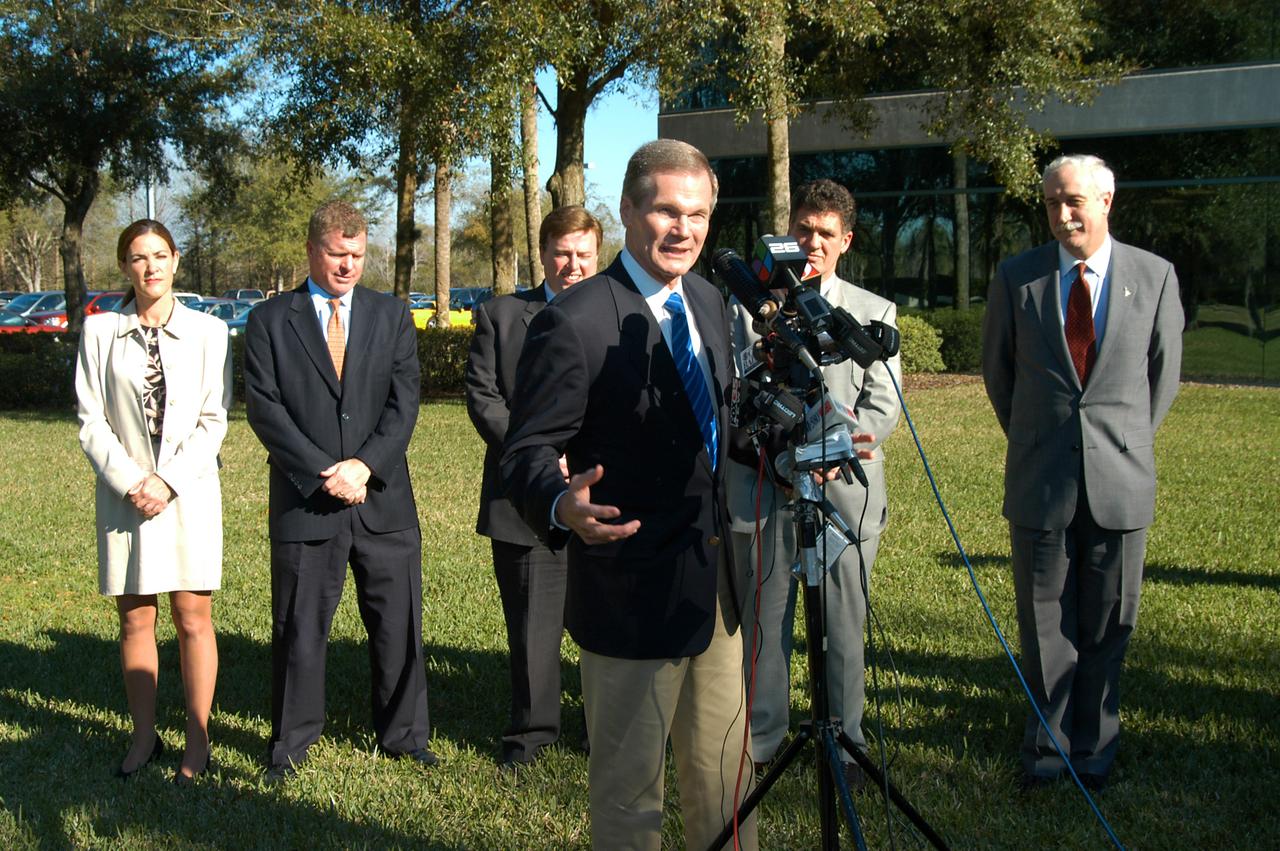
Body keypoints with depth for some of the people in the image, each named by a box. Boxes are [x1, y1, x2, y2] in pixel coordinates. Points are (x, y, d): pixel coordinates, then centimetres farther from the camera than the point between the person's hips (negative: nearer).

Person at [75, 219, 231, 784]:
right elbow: (91, 422, 1)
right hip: (123, 494, 1)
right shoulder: (99, 332, 4)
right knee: (135, 620, 6)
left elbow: (214, 421, -2)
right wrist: (130, 483, -11)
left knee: (193, 619, 0)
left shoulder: (208, 332, 1)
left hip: (189, 492, -1)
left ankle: (197, 743, 9)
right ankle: (144, 737, 19)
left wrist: (168, 481, -12)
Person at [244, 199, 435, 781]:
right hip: (304, 501, -2)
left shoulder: (391, 315, 9)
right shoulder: (270, 320, 3)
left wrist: (364, 465, -12)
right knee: (299, 628, 6)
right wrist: (325, 471, -13)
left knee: (398, 622, 8)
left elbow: (404, 400, 2)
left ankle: (403, 733, 24)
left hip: (383, 497, 2)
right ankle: (292, 743, 21)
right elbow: (264, 408, -5)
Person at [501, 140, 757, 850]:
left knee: (725, 778, 20)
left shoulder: (708, 303, 7)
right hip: (633, 591, -7)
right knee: (628, 791, 9)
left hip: (716, 583, 7)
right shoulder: (573, 322, -17)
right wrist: (561, 505, -37)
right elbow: (527, 451, -16)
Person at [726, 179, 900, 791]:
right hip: (764, 489, 0)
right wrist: (786, 449, -14)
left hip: (844, 493, 0)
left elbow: (883, 404, 2)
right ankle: (761, 737, 20)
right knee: (763, 621, 6)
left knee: (845, 624, 4)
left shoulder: (875, 313, 10)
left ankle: (846, 743, 18)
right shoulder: (750, 305, 9)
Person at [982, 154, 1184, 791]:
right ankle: (1048, 745, 20)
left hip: (1120, 481, 0)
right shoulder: (1016, 278, 0)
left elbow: (1163, 370, 11)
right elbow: (997, 369, 13)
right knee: (1044, 622, 7)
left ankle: (1092, 748, 24)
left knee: (1106, 625, 9)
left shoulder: (1154, 276, 0)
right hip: (1039, 480, 0)